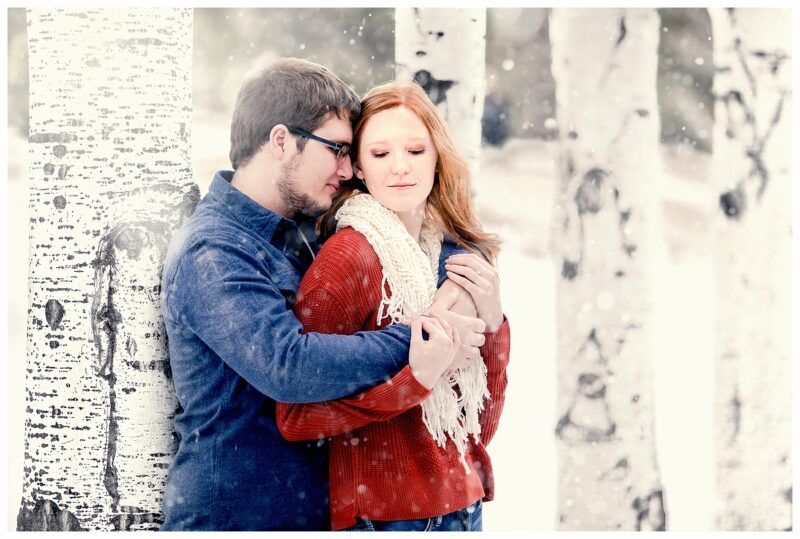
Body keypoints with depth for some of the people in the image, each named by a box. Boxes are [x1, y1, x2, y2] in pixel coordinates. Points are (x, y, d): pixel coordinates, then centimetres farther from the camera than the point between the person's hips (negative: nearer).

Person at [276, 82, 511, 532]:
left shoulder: (458, 254, 5)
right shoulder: (350, 256, -13)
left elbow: (483, 420, 6)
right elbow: (295, 417, -18)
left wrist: (492, 321, -8)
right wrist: (416, 376, -26)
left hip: (463, 505, 6)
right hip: (383, 512, -6)